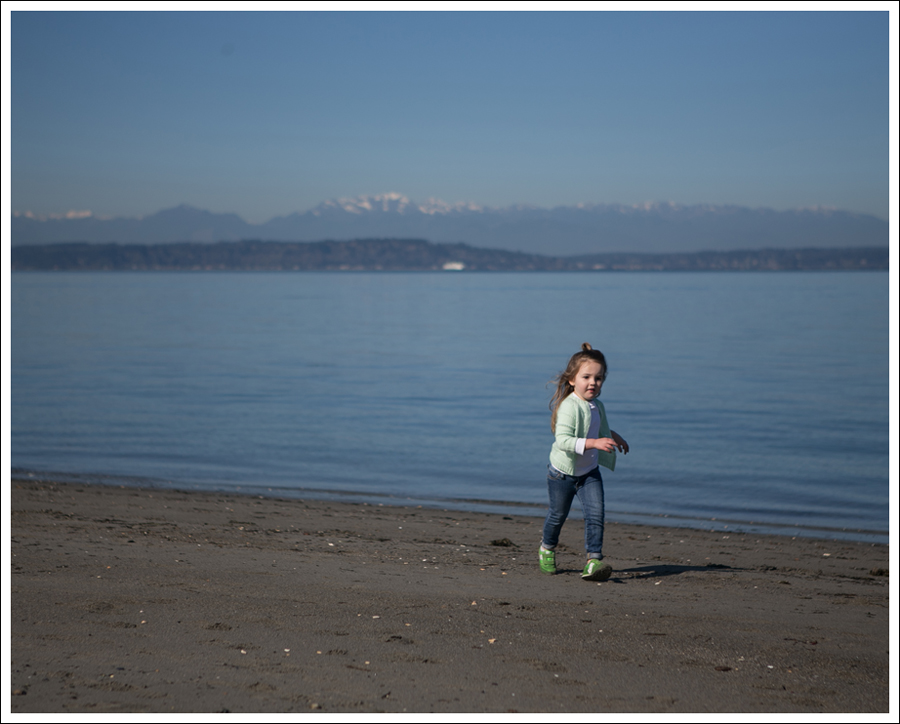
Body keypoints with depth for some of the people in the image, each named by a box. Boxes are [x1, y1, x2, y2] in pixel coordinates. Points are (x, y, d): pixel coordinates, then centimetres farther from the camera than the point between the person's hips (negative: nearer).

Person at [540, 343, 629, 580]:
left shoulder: (597, 406, -1)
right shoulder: (569, 407, -27)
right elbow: (563, 441, -38)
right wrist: (594, 443, -45)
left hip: (589, 472, 5)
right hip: (563, 472, -5)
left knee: (595, 514, -11)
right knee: (558, 514, 13)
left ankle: (594, 560, -10)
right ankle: (547, 548, 40)